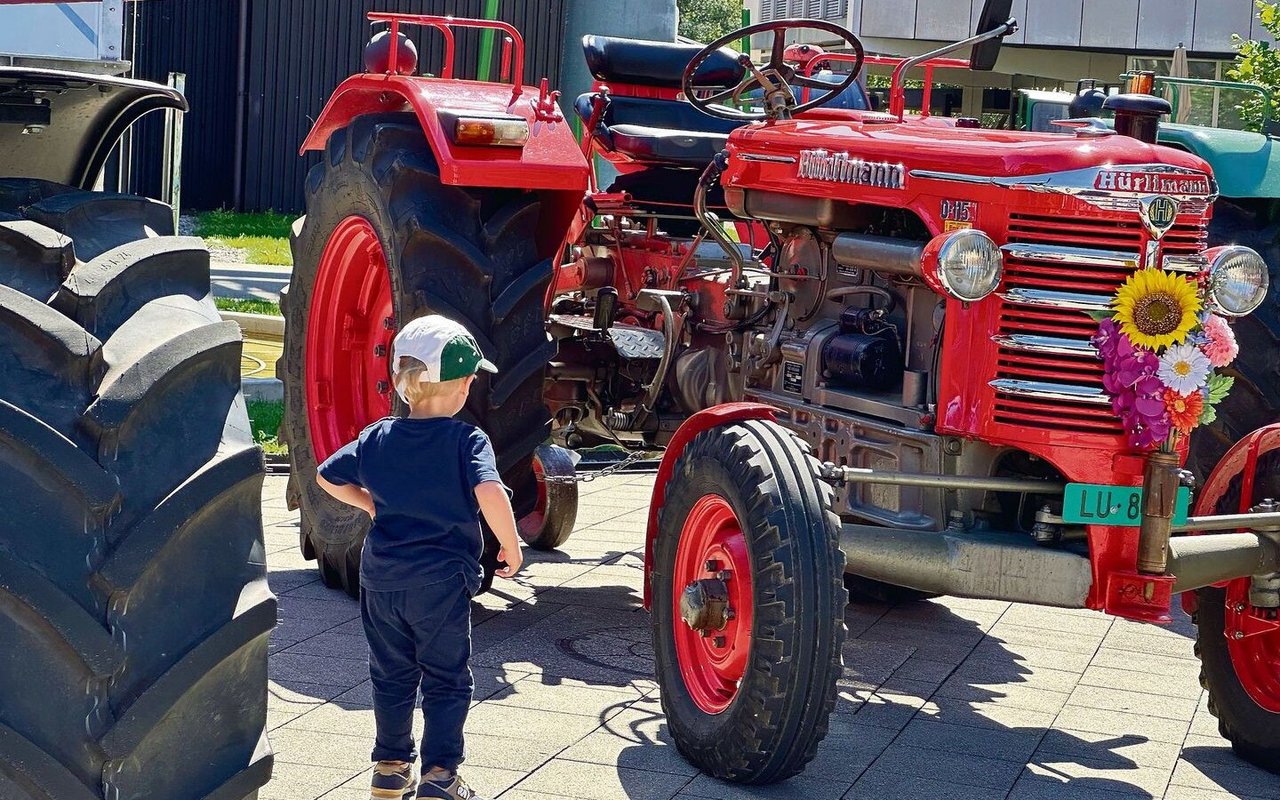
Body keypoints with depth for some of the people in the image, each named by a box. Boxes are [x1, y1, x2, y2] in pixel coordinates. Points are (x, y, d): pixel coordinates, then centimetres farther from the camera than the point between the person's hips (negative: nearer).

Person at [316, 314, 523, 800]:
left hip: (381, 577, 5)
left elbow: (327, 477, 12)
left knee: (391, 674, 19)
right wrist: (511, 546, -15)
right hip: (440, 580, -5)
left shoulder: (377, 438, 3)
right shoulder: (466, 441, -12)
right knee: (446, 681, 7)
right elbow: (490, 493, -27)